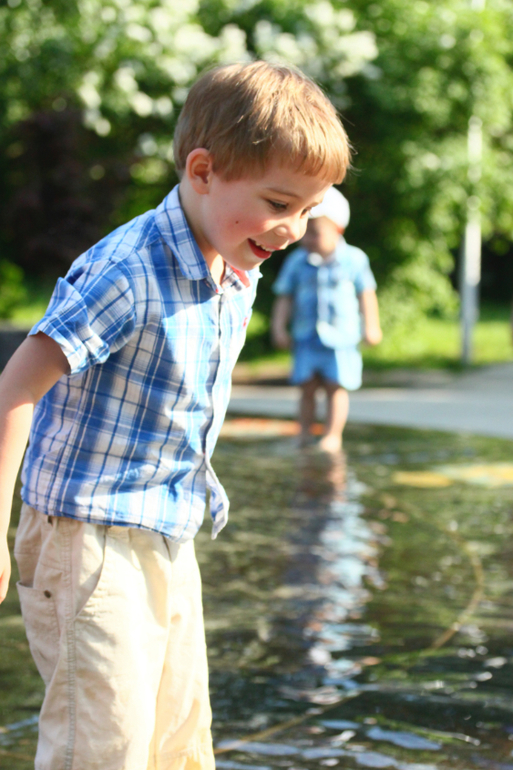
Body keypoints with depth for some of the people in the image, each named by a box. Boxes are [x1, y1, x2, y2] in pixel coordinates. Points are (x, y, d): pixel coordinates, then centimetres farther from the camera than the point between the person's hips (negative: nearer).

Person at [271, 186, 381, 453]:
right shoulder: (296, 262, 2)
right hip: (307, 337, 2)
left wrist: (371, 326, 5)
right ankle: (305, 433, 10)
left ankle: (333, 434, 5)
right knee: (307, 385, 0)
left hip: (341, 335, -2)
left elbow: (366, 293, 7)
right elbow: (285, 297, 7)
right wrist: (278, 326, -1)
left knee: (336, 386, -2)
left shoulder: (353, 259, -2)